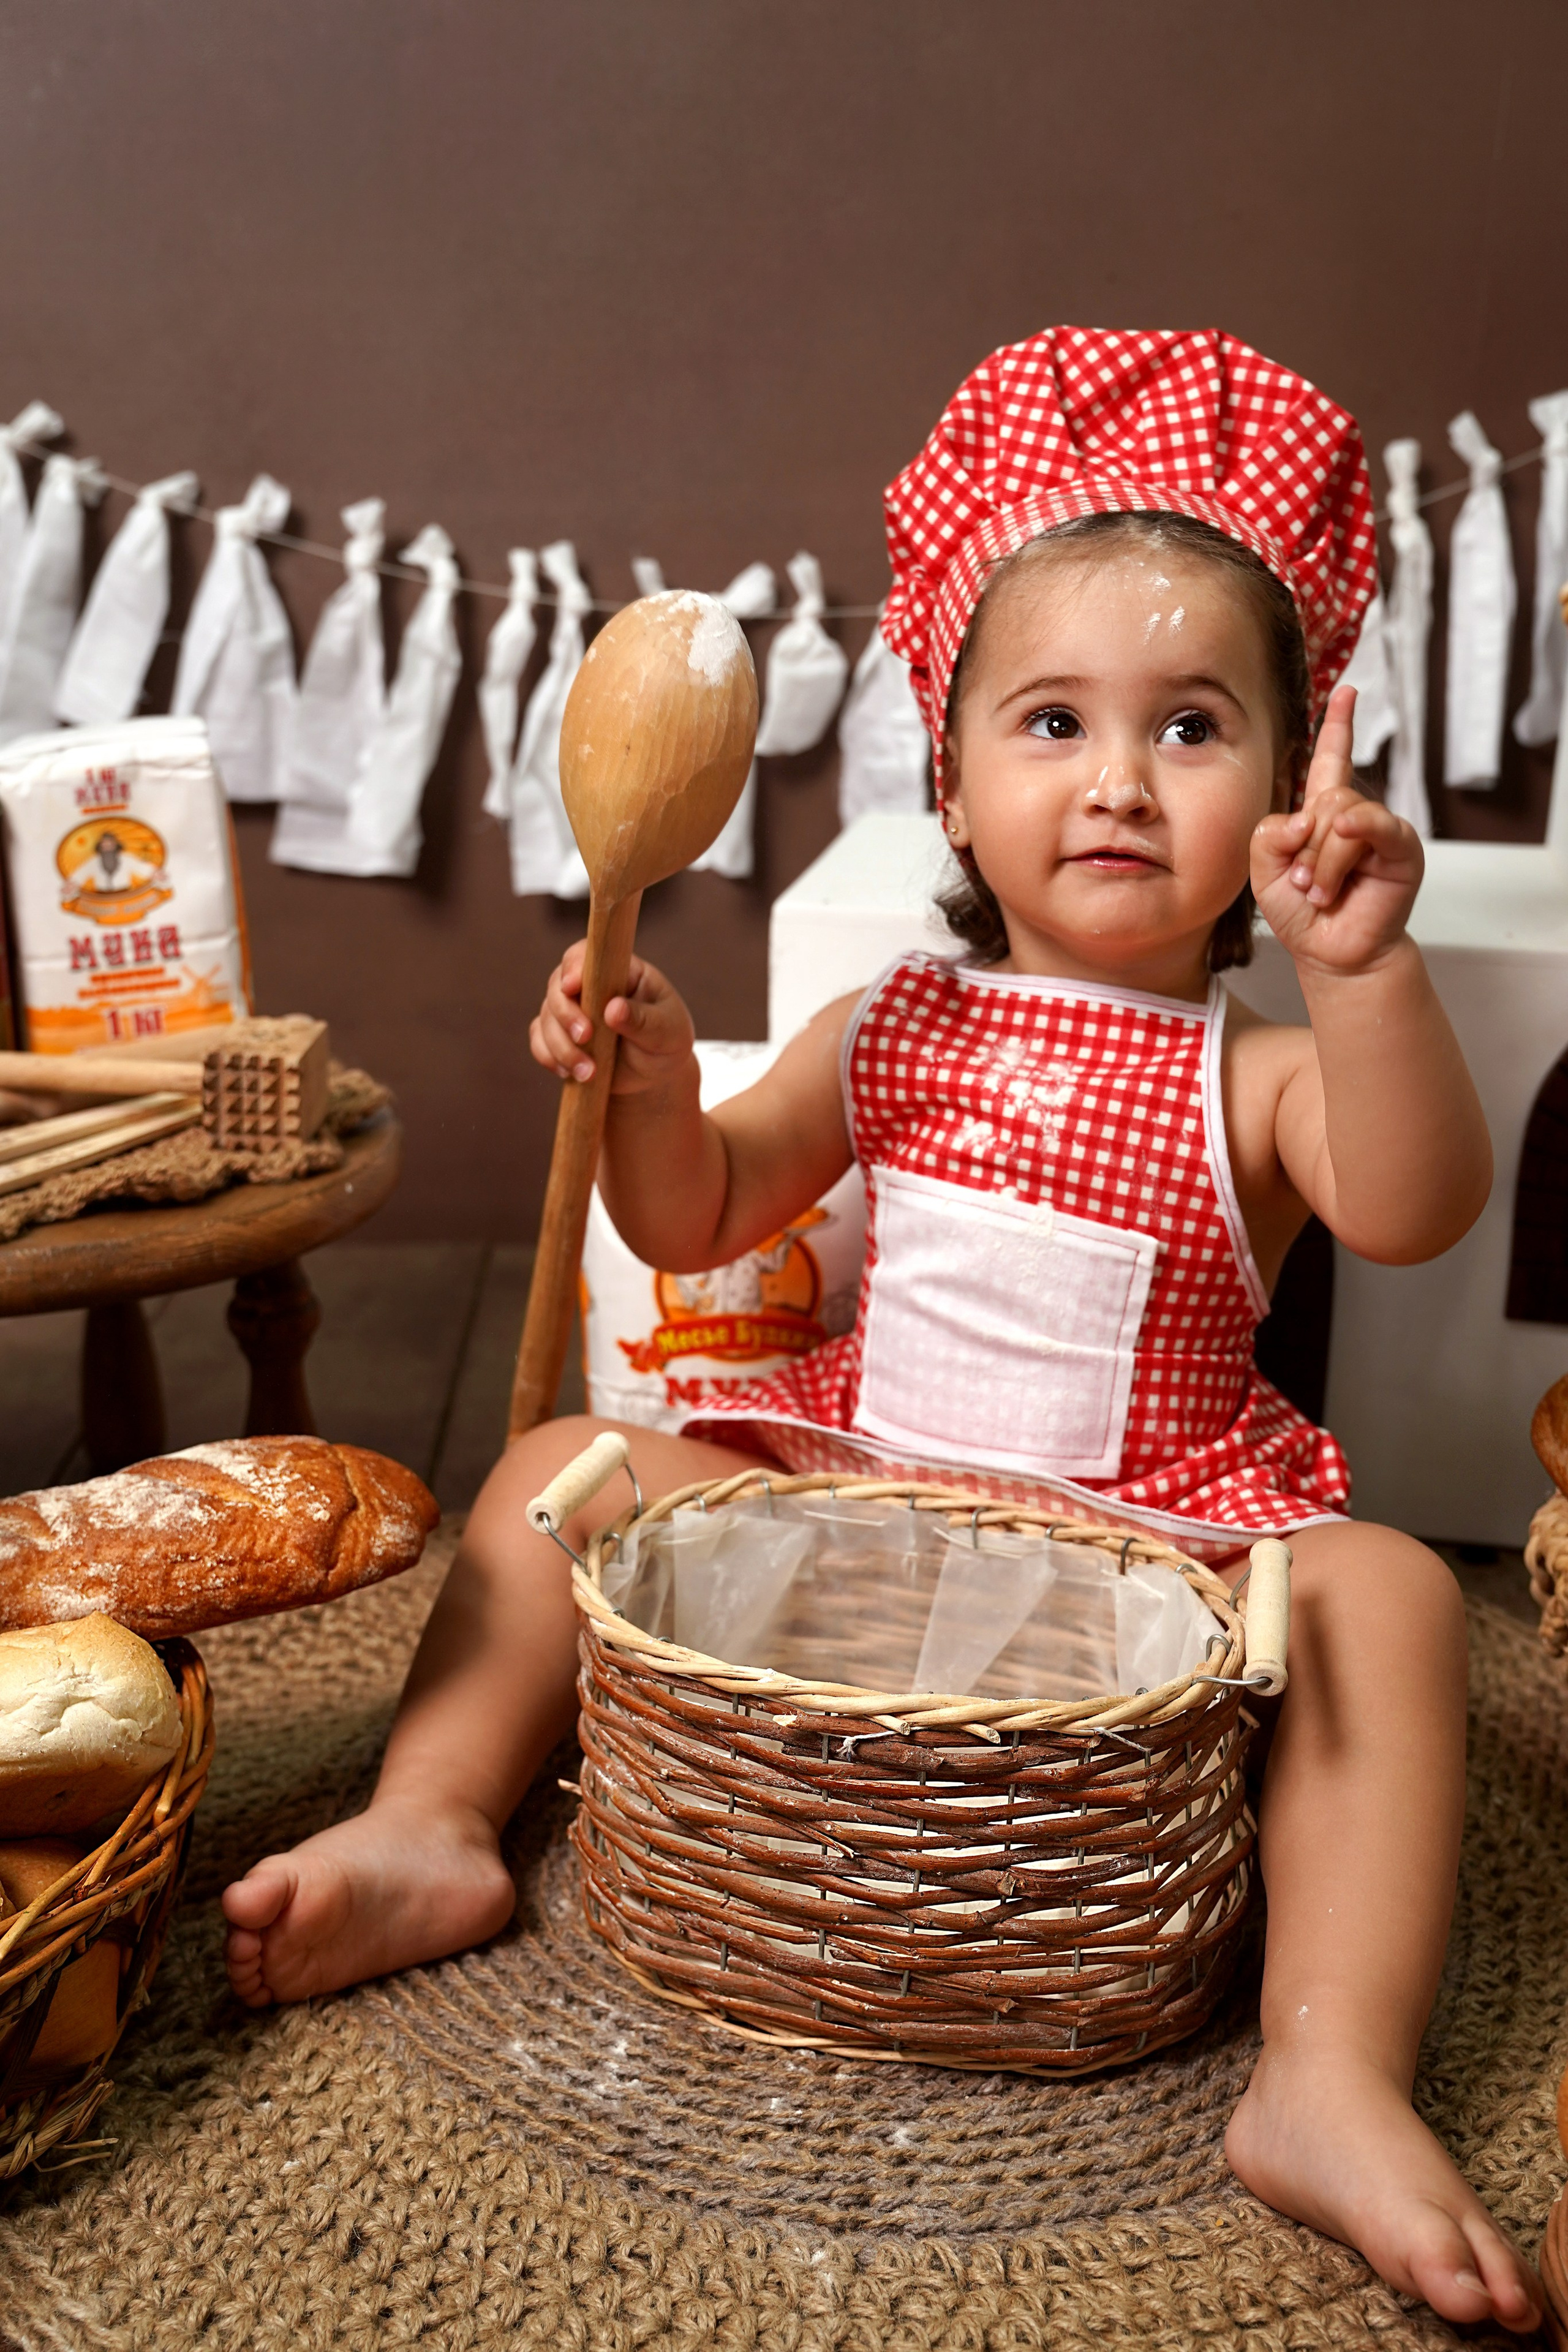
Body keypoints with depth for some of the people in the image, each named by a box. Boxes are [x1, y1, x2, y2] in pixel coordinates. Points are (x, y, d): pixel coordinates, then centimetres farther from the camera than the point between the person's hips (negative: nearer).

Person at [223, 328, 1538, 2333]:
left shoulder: (1255, 1074, -8)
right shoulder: (895, 1030, 3)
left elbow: (1412, 1211, -30)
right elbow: (698, 1224, 9)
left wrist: (1363, 967, -46)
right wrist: (654, 1085, -12)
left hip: (1147, 1552, -3)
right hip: (841, 1490, 4)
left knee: (1384, 1591, -28)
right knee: (563, 1470, -4)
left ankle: (1329, 2080, -32)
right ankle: (431, 1825, -7)